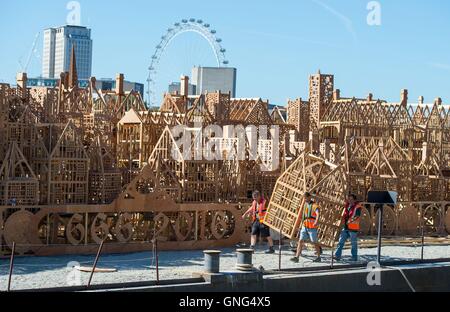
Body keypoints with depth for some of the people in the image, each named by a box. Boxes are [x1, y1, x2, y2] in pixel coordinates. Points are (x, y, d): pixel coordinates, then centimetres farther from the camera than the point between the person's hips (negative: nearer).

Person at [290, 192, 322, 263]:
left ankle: (318, 257, 22)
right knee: (301, 241, -4)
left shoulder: (314, 205, -12)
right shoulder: (305, 204, 11)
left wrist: (316, 221, -48)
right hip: (304, 227, 6)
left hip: (312, 228, -6)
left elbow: (317, 214, -31)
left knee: (315, 242, 6)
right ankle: (296, 257, -8)